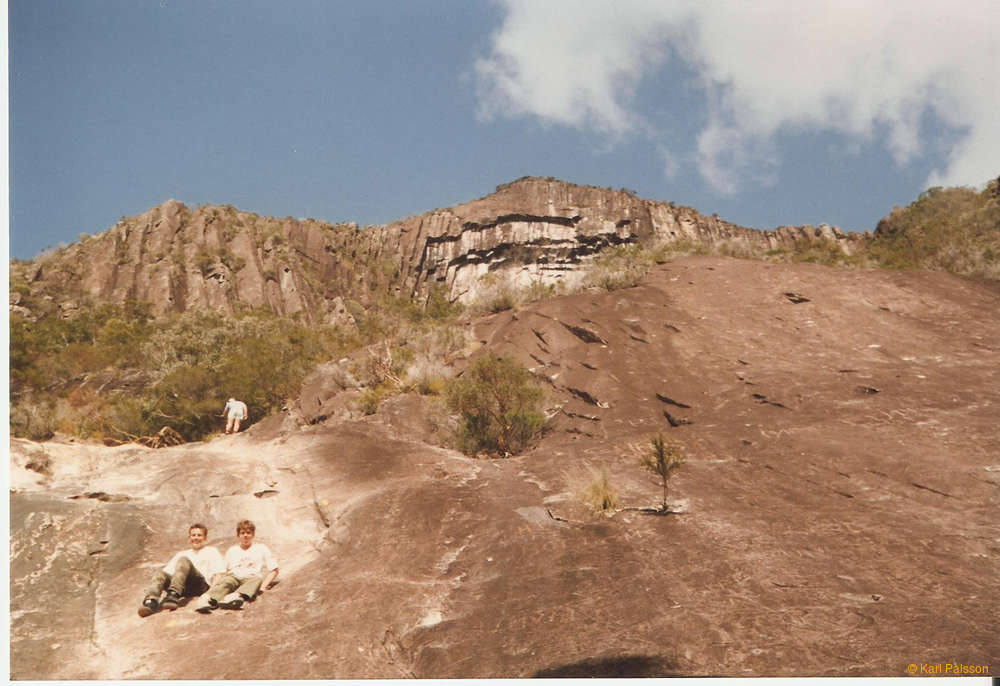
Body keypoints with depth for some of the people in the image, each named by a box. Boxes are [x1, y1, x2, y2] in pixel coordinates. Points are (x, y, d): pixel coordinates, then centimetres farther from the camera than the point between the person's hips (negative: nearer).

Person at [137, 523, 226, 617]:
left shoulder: (211, 551, 27)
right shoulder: (181, 554, 37)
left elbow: (219, 574, 14)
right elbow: (169, 569, 22)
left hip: (201, 584, -4)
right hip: (183, 590, 4)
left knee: (183, 560, -29)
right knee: (161, 573, -25)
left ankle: (173, 596, -50)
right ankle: (150, 601, -50)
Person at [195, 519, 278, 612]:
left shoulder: (261, 548, 21)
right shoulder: (231, 551, 30)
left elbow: (274, 570, 14)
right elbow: (224, 571, 23)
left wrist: (263, 586, -2)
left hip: (251, 577, -2)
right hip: (233, 577, 2)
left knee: (258, 578, -36)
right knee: (225, 580, -32)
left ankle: (236, 596, -64)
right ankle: (207, 599, -60)